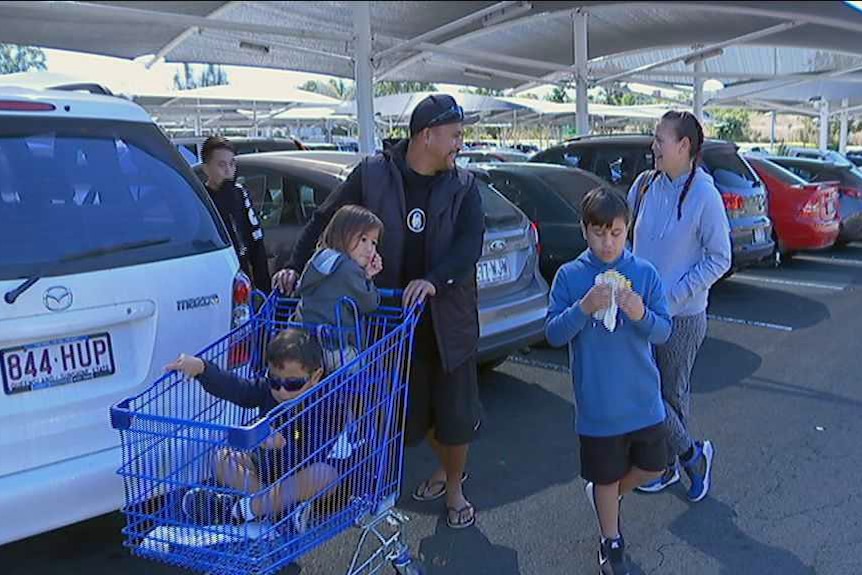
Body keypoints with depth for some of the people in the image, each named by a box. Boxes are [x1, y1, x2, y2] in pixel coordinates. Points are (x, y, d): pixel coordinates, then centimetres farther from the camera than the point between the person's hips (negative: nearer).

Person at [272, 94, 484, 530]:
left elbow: (470, 243, -16)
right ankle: (445, 468, 44)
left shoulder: (462, 187, -3)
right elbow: (325, 219, -1)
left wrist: (434, 280, -32)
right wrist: (296, 266, -11)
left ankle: (454, 487, 33)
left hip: (449, 318, 0)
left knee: (455, 411, 8)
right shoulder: (372, 175, -5)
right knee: (411, 410, 15)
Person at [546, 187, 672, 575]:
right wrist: (583, 308, -26)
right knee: (606, 476, 13)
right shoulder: (569, 276, -8)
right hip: (598, 403, -2)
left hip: (643, 398, 2)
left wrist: (642, 315, -25)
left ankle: (607, 496, 47)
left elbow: (664, 332, -4)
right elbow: (553, 335, -9)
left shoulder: (645, 273, -4)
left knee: (652, 466, 18)